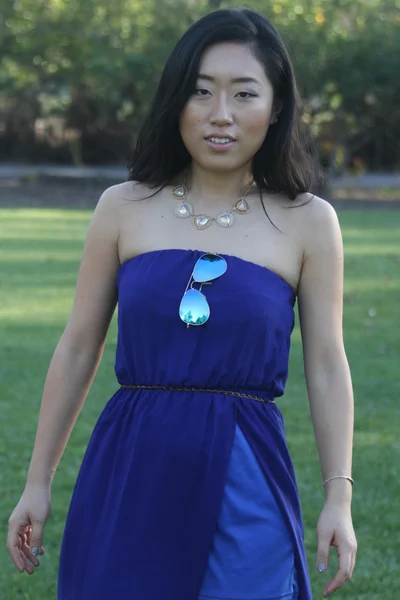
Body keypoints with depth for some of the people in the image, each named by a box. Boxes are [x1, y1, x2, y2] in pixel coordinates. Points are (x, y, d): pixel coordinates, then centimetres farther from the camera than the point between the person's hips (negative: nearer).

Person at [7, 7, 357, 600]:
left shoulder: (307, 223, 1)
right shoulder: (124, 208, 3)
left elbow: (327, 368, 1)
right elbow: (78, 348, 7)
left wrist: (339, 496, -6)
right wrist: (38, 482, 8)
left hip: (245, 484, -1)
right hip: (129, 474, 1)